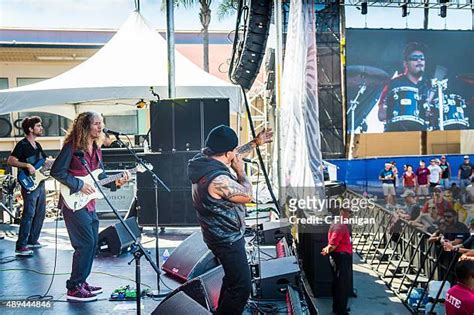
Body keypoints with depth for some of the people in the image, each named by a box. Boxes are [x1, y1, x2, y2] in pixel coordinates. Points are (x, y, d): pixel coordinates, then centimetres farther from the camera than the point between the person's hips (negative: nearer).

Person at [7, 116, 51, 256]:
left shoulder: (37, 145, 16)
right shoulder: (22, 144, -9)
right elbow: (10, 160, -16)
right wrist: (27, 165, -26)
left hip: (40, 184, 9)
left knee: (40, 213, 12)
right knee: (29, 214, -12)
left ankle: (32, 240, 24)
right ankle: (21, 246, -9)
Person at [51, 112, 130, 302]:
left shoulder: (96, 148, 13)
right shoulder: (72, 146, -11)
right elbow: (56, 171, -17)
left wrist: (116, 182, -2)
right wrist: (80, 185, -18)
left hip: (89, 204, 9)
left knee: (93, 243, 12)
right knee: (85, 243, -11)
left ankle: (81, 282, 24)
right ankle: (74, 289, -1)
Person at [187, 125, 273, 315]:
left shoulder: (204, 159, -3)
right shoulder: (218, 179, -32)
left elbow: (235, 155, 15)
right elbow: (247, 195, -18)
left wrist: (256, 142, 21)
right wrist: (240, 170, -6)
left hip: (224, 234, 10)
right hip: (227, 239, -10)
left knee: (233, 276, 27)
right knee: (242, 286, -3)